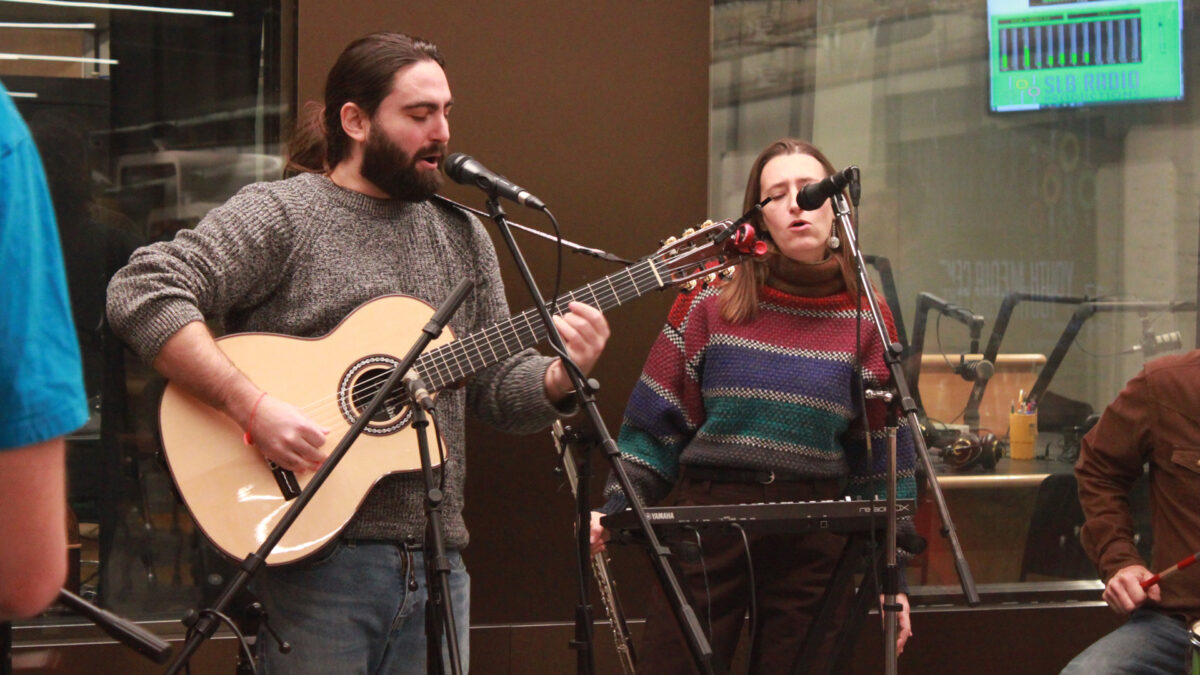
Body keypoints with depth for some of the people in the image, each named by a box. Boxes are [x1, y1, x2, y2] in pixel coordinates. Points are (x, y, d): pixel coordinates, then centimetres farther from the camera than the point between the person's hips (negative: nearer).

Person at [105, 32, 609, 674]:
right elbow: (141, 292, -17)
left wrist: (563, 376, -6)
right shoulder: (281, 214, -4)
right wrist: (252, 406, -24)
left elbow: (500, 387, 16)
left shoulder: (462, 236, 16)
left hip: (436, 564, 6)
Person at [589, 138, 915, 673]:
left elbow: (884, 456, 7)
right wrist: (614, 510, -6)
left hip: (814, 541, 1)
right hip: (705, 521, -1)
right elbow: (658, 422, 5)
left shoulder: (866, 320, 5)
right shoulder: (710, 299, 2)